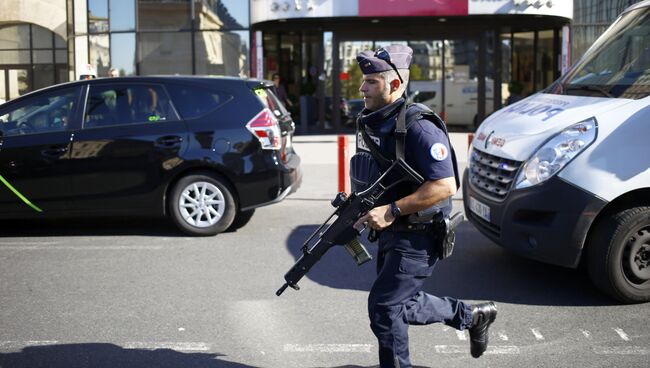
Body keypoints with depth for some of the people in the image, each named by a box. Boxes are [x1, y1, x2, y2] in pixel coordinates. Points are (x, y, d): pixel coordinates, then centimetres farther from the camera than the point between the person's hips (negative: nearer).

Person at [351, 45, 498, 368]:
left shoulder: (418, 128, -22)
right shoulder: (370, 123, 7)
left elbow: (444, 186, -27)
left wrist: (391, 211, -28)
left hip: (417, 238, -9)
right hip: (390, 234, 9)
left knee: (383, 307, -9)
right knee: (404, 305, 19)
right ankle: (472, 315, 38)